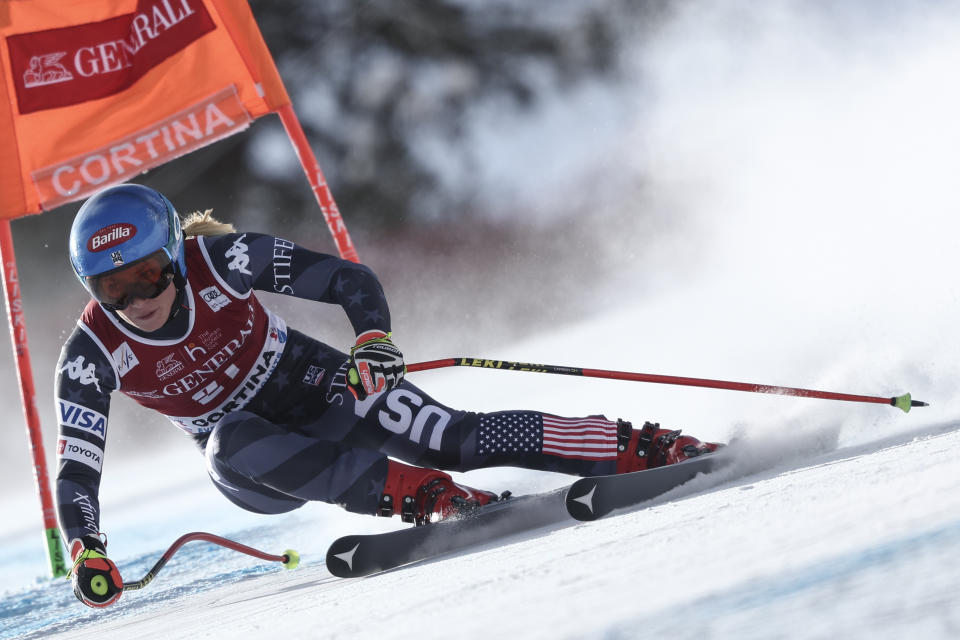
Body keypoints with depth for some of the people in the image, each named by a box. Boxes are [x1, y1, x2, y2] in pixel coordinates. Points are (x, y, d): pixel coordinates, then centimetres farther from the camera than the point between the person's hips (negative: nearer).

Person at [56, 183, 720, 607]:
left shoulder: (218, 261, -20)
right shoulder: (92, 357, -16)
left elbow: (348, 277, -16)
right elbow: (77, 469, -14)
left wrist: (375, 337, -35)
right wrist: (85, 550, -31)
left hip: (325, 395, -1)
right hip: (258, 471, 2)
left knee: (453, 438, -25)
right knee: (230, 445, -35)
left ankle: (642, 446, -23)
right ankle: (411, 492, -35)